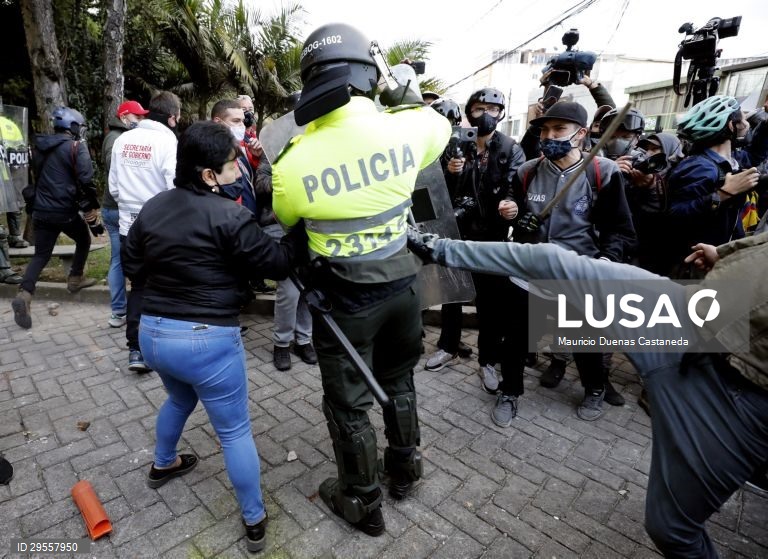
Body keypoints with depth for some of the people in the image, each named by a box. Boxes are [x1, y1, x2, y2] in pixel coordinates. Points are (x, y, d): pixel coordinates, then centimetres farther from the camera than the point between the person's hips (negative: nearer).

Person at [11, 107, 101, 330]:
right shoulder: (76, 147, -10)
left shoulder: (41, 146, 13)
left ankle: (24, 295, -9)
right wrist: (92, 215, -9)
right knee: (83, 241, 21)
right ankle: (75, 279, 28)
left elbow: (36, 178, 22)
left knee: (41, 255, 8)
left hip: (41, 211, 6)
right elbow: (85, 183, -16)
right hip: (66, 211, -6)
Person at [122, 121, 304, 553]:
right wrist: (302, 232, -2)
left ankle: (163, 465, 58)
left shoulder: (152, 208, 6)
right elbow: (276, 264, -14)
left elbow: (133, 266, 15)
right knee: (235, 432, 8)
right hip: (208, 341, -7)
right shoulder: (229, 216, -18)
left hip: (153, 333, 8)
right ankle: (255, 522, 24)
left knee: (180, 399, 36)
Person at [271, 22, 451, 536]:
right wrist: (402, 92, 21)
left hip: (345, 296, -3)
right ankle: (405, 468, 48)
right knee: (398, 380, 26)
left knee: (348, 403, 16)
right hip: (402, 282, 4)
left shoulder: (294, 162, -17)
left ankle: (363, 503, 37)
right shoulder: (405, 127, -11)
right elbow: (440, 124, 15)